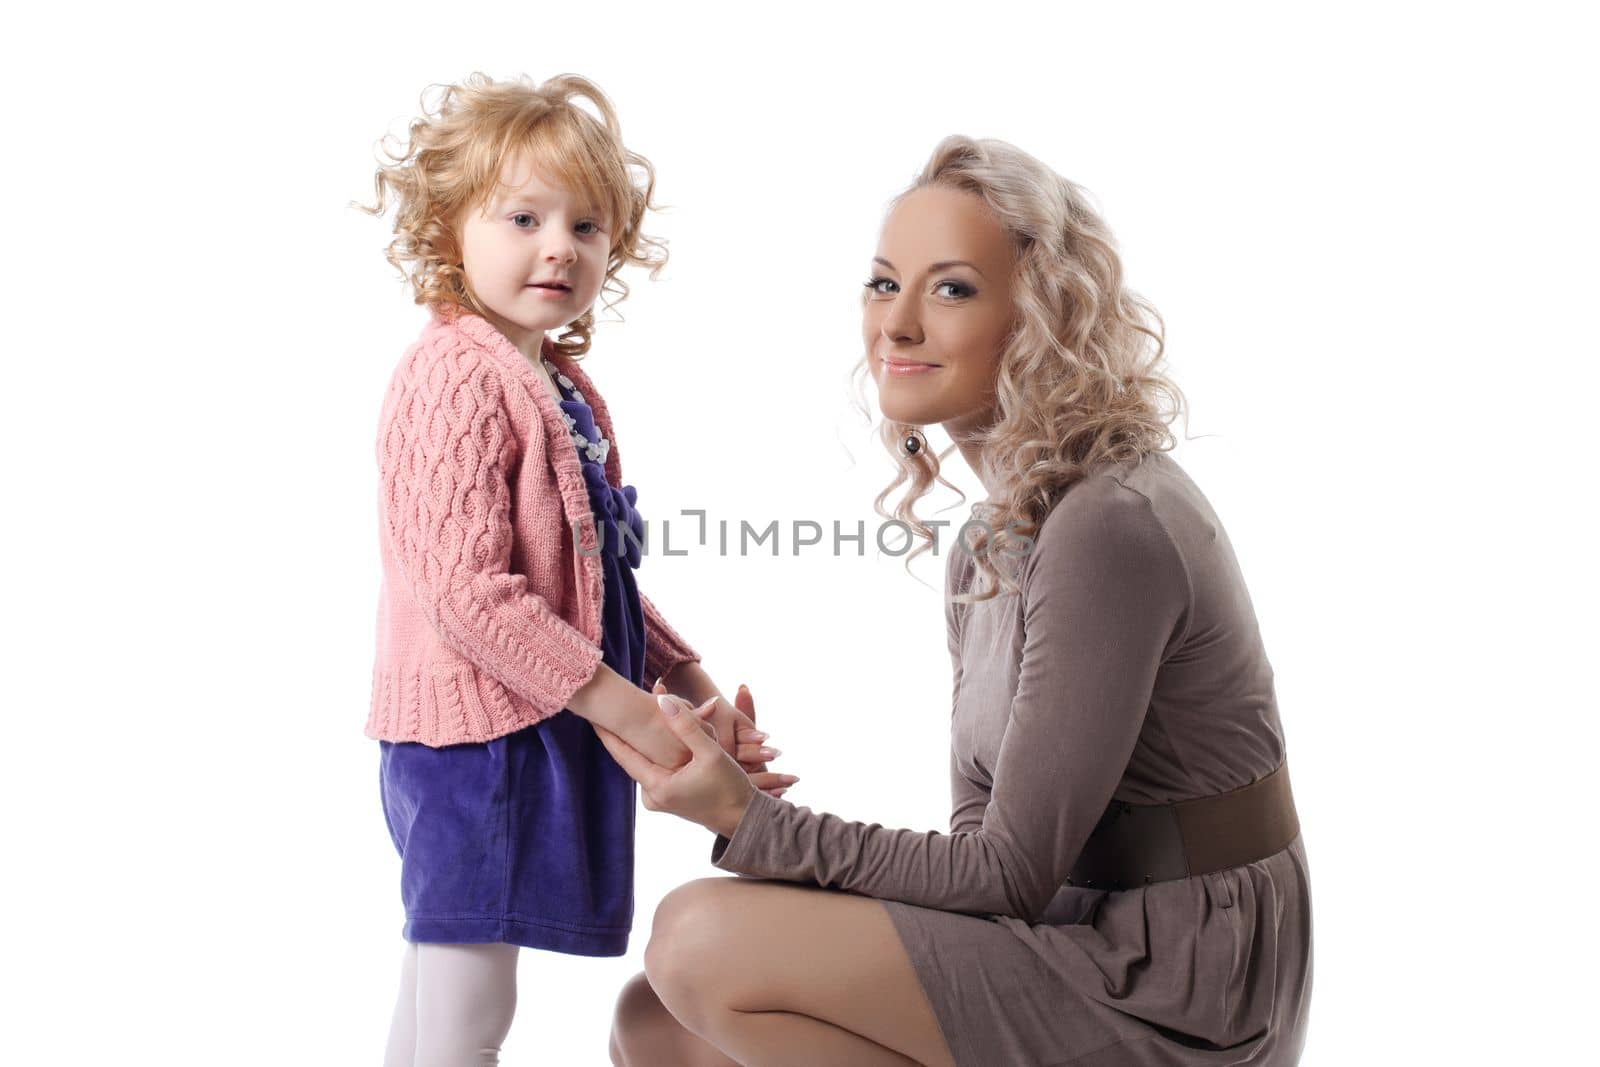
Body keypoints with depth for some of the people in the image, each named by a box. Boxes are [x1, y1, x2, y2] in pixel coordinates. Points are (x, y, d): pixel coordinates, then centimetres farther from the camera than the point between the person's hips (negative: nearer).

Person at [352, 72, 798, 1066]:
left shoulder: (561, 385, 13)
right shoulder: (456, 376, -16)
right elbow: (467, 589, -24)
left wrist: (687, 676, 6)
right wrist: (622, 704, -21)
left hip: (541, 729, 10)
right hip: (479, 732, -10)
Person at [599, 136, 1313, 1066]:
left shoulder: (1113, 529, -22)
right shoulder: (995, 535, 8)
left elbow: (1013, 876, -19)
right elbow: (988, 837, 10)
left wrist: (748, 819, -18)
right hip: (1084, 942, 8)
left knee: (704, 938, -16)